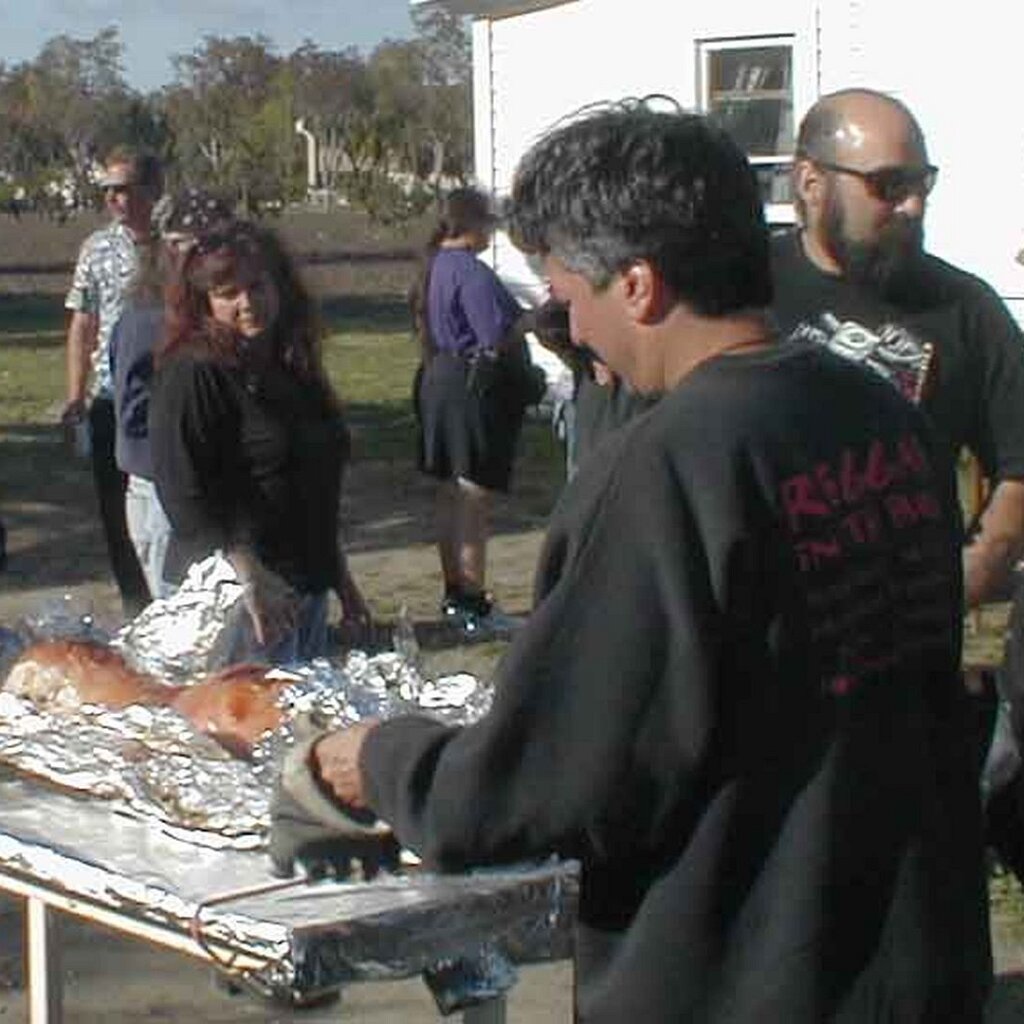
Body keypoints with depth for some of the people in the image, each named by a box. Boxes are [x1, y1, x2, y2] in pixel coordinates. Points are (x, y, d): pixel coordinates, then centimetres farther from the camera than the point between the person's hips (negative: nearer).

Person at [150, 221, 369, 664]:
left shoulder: (293, 368, 14)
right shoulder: (192, 374, -12)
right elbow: (183, 491, -20)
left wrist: (340, 577, 23)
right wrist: (249, 578, -24)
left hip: (306, 590, 8)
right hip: (235, 596, -8)